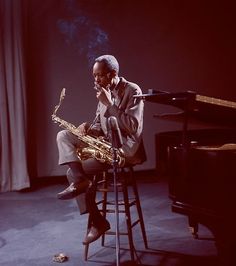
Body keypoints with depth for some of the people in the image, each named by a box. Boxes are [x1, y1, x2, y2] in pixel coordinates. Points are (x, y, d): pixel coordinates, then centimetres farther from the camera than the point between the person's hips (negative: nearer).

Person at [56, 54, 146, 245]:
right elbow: (99, 125, 18)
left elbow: (132, 128, -21)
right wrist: (87, 127, -6)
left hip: (126, 147, -9)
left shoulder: (133, 91, -11)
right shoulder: (103, 93, 12)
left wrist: (109, 104, -20)